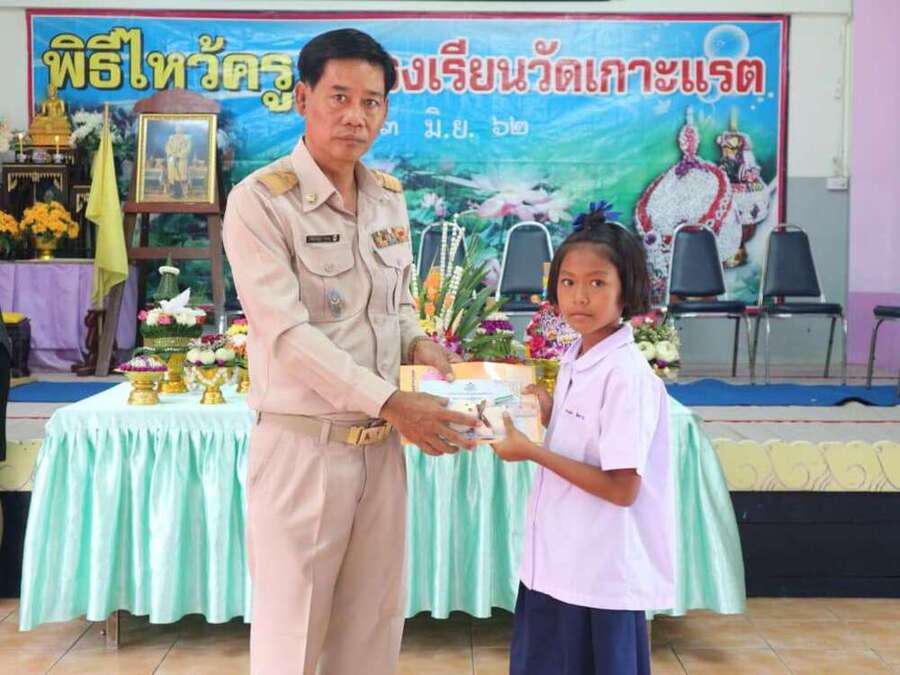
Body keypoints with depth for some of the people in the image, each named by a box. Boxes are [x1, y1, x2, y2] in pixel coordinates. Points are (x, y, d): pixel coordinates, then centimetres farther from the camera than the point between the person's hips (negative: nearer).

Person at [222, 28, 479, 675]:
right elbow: (287, 332, -20)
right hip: (303, 444, -6)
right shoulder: (260, 200, -13)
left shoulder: (389, 196, 8)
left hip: (384, 444, 6)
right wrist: (391, 402, -24)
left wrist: (419, 343, -3)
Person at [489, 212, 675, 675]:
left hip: (600, 579, -8)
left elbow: (621, 488, -21)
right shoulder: (573, 362, 7)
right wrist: (548, 412, 3)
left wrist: (533, 453, -20)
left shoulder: (627, 375, -19)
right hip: (554, 565, 8)